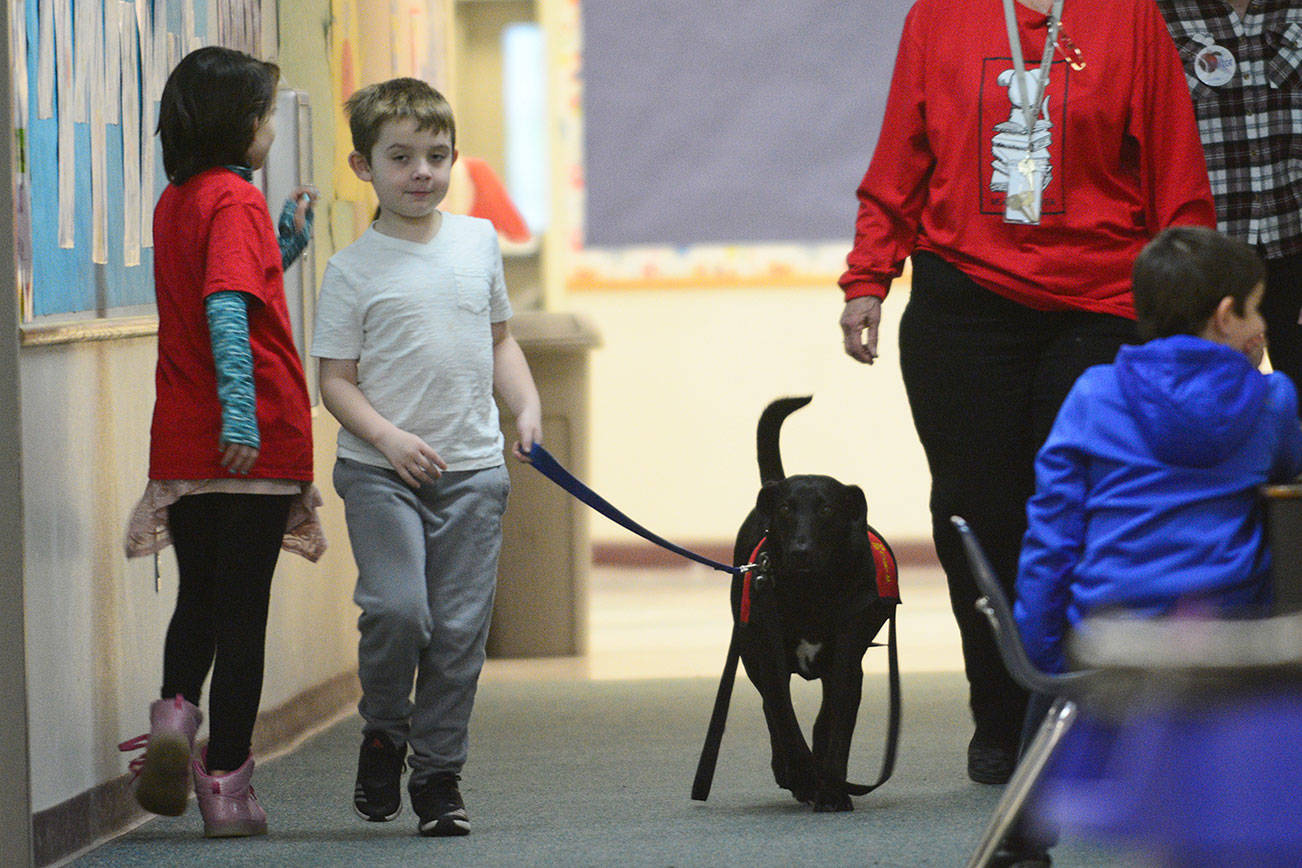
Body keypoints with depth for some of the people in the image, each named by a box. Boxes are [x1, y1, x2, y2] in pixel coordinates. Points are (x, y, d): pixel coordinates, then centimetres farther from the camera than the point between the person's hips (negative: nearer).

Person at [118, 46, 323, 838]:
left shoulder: (174, 203, 12)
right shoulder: (237, 201, -11)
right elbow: (228, 307, -25)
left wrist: (288, 240, 23)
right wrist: (240, 409, -30)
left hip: (182, 442, 7)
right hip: (255, 445, -7)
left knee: (198, 601, 20)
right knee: (242, 611, 2)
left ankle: (175, 713, -4)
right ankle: (227, 787, 5)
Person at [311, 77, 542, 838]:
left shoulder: (480, 241, 9)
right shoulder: (354, 269, -3)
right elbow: (337, 379, -3)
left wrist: (527, 408, 4)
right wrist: (388, 437, -18)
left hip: (472, 468, 3)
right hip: (380, 470, -3)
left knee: (460, 628, 1)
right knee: (396, 607, -19)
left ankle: (439, 775, 14)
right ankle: (384, 732, 9)